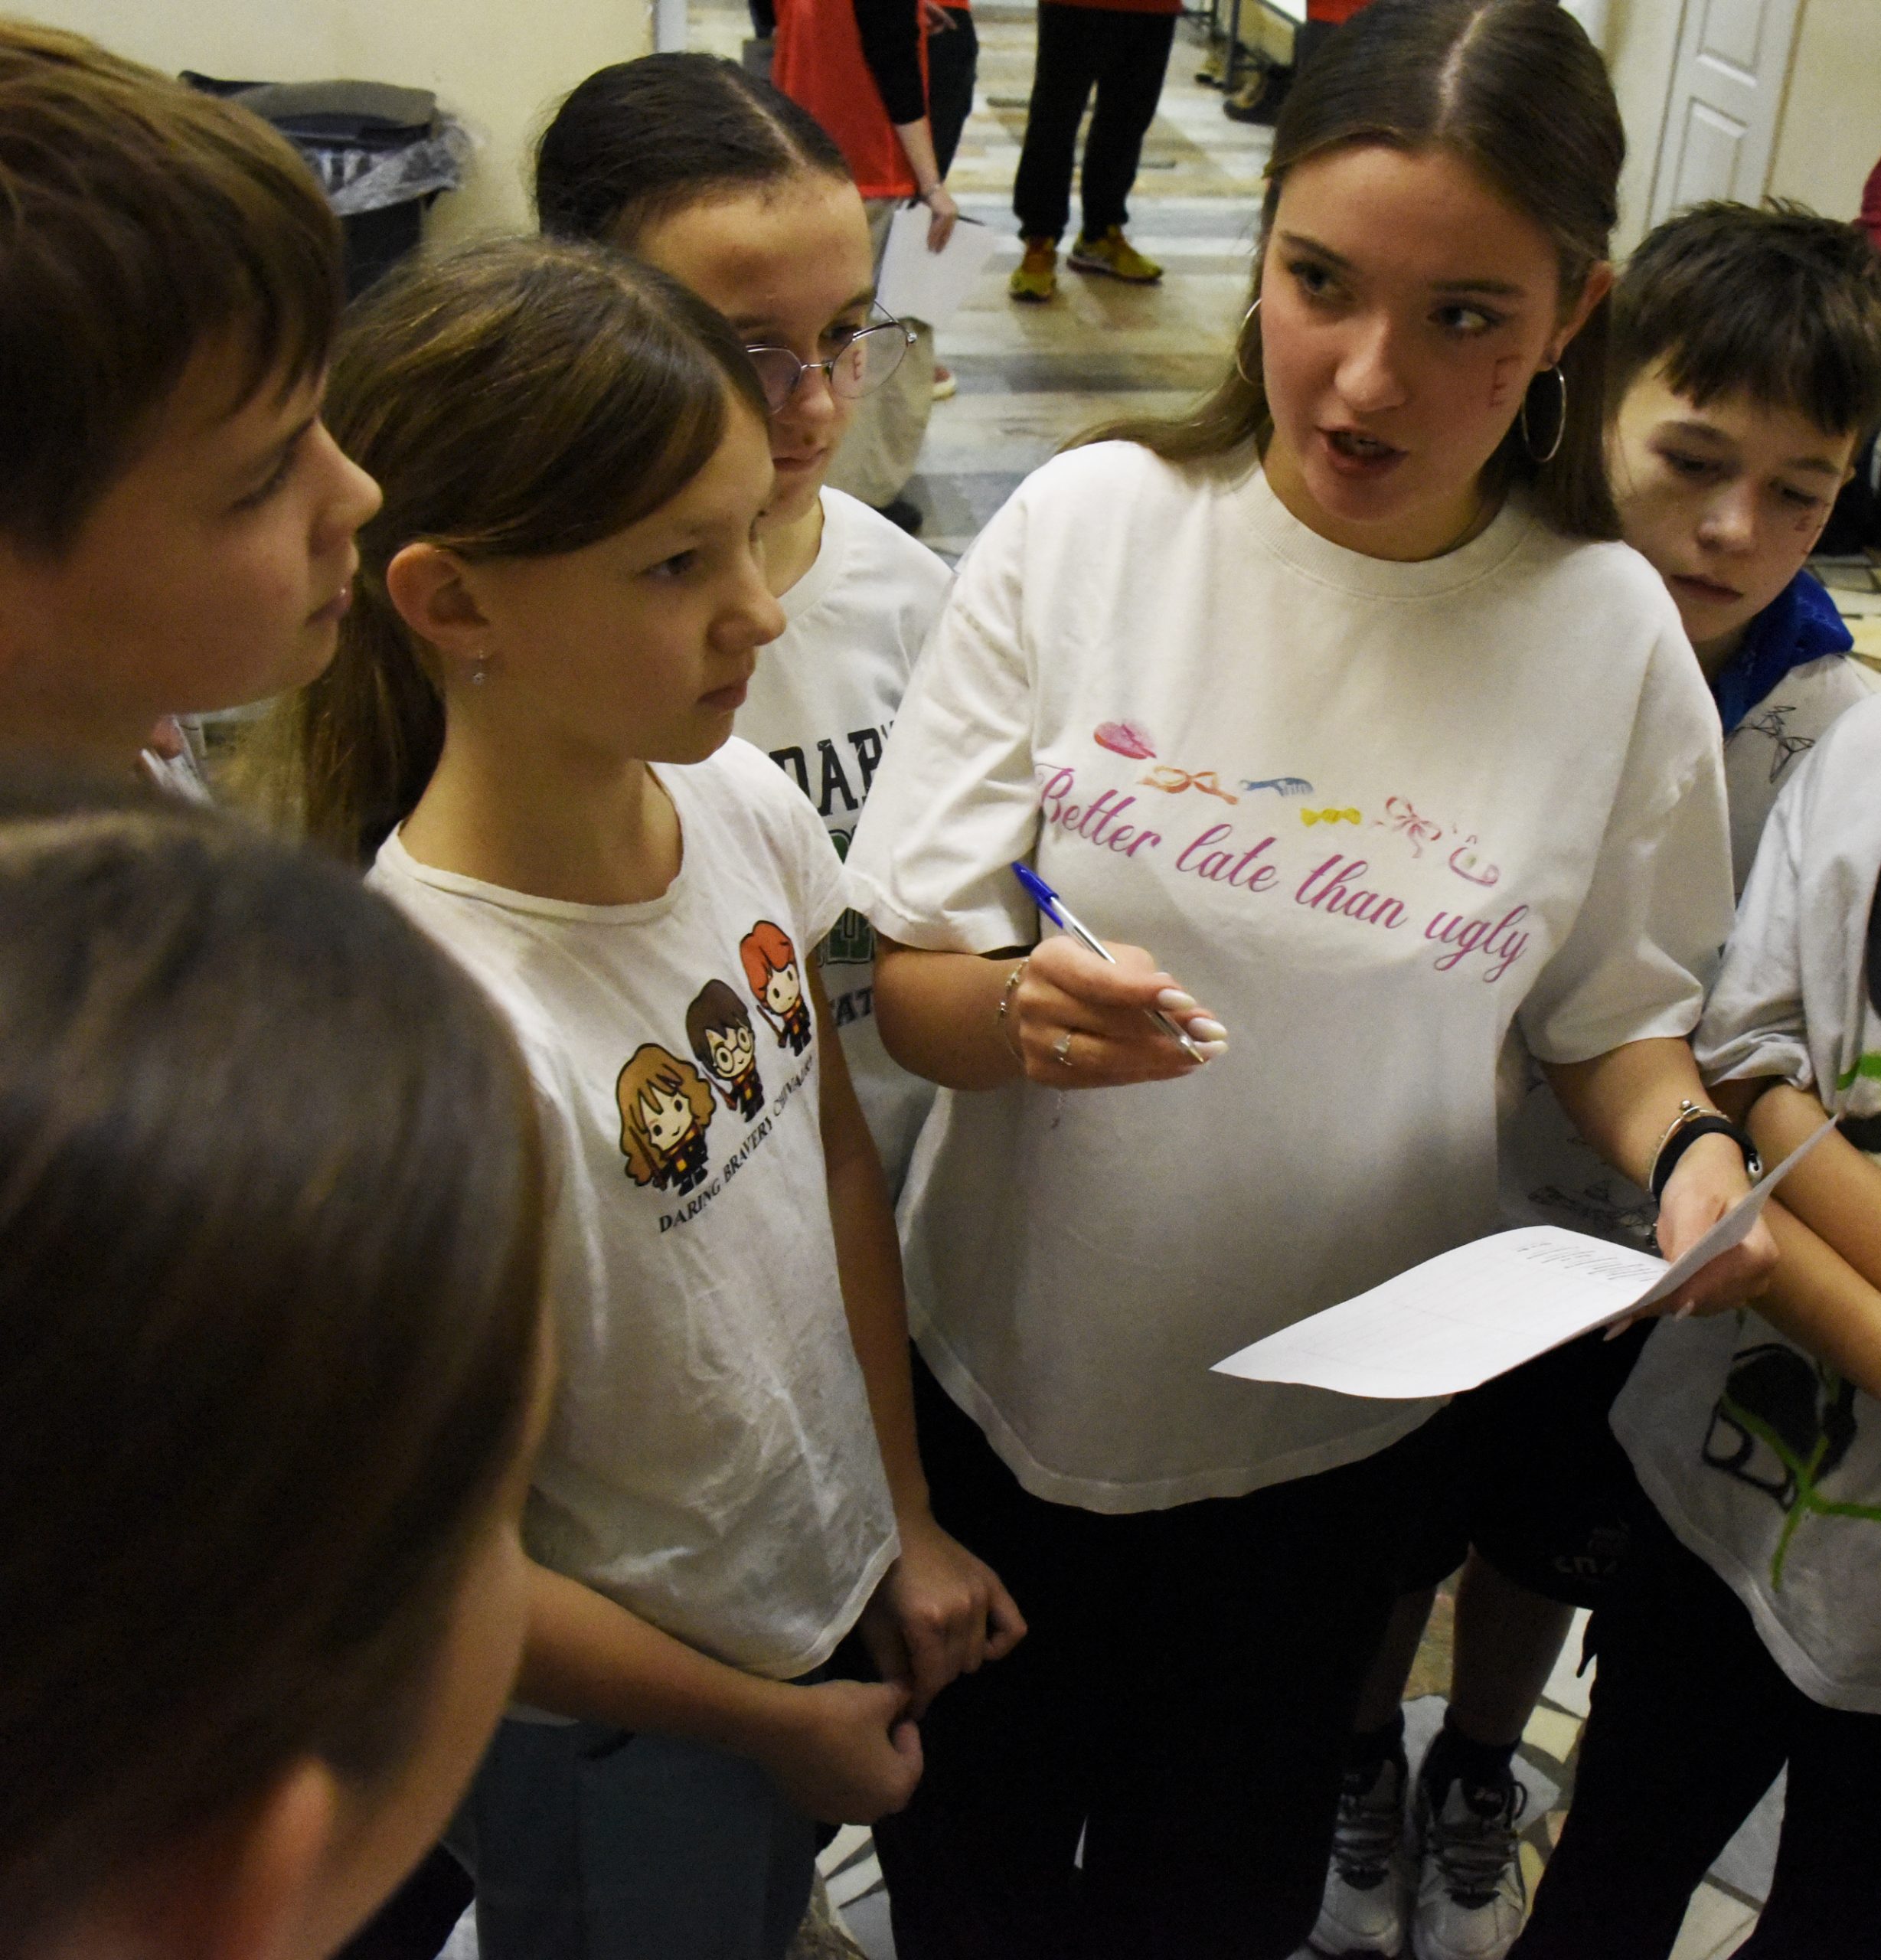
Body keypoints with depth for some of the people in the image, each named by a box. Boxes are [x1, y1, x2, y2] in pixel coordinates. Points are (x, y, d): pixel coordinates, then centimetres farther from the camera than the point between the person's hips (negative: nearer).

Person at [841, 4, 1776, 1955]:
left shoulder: (1610, 632, -11)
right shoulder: (1086, 523, -15)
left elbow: (1613, 1012, 2)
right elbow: (901, 979, -12)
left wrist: (1688, 1148, -18)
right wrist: (1017, 1009, -33)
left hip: (1328, 1427, 1)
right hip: (1008, 1367, 0)